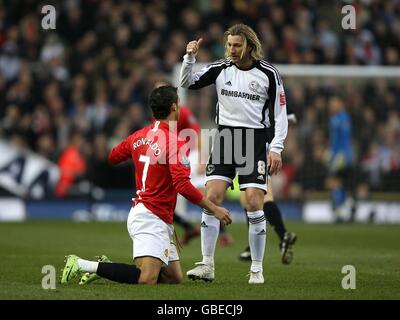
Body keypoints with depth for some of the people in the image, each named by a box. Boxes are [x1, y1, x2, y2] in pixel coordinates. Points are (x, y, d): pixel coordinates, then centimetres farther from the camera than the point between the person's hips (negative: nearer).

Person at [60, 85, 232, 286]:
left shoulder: (139, 136, 12)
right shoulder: (174, 142, -13)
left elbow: (112, 158, 28)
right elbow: (183, 186, -21)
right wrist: (214, 209, -13)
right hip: (151, 217, -10)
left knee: (175, 277, 9)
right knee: (147, 280, -22)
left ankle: (105, 266, 9)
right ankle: (82, 265, -18)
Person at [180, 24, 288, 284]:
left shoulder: (268, 74, -4)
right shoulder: (221, 69, 3)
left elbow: (280, 113, -1)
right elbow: (188, 83, 8)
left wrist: (276, 148, -8)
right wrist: (190, 58, -10)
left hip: (255, 141, -3)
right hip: (225, 137, 3)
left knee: (254, 204, -10)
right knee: (212, 197, -9)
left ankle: (257, 269, 0)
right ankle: (207, 266, -5)